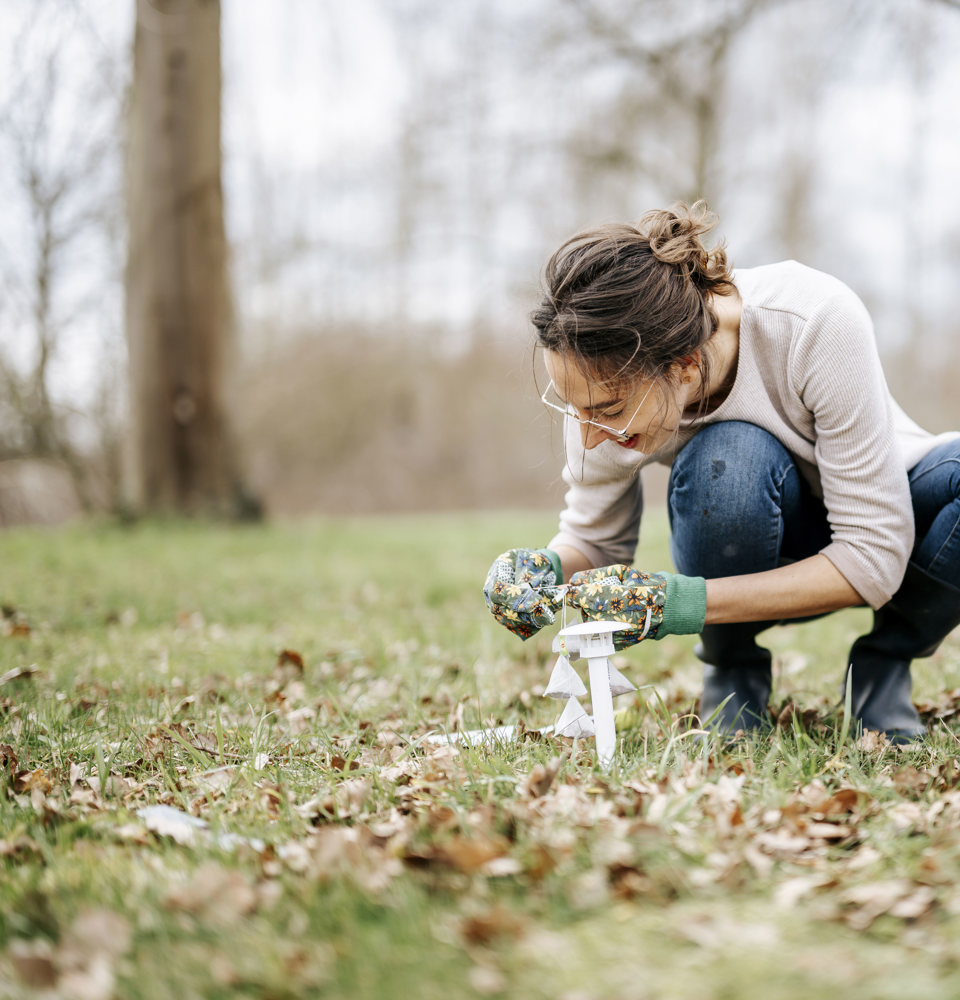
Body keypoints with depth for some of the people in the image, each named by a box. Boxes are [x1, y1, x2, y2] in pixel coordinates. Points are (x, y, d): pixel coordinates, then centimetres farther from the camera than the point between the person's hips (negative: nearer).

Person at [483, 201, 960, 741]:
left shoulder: (817, 325, -36)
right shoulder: (609, 382, -26)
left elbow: (873, 558, -31)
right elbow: (595, 538, -6)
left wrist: (680, 603, -39)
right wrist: (545, 571, -29)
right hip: (769, 544, 1)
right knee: (724, 457, -35)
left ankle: (885, 665, -7)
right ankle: (735, 676, -7)